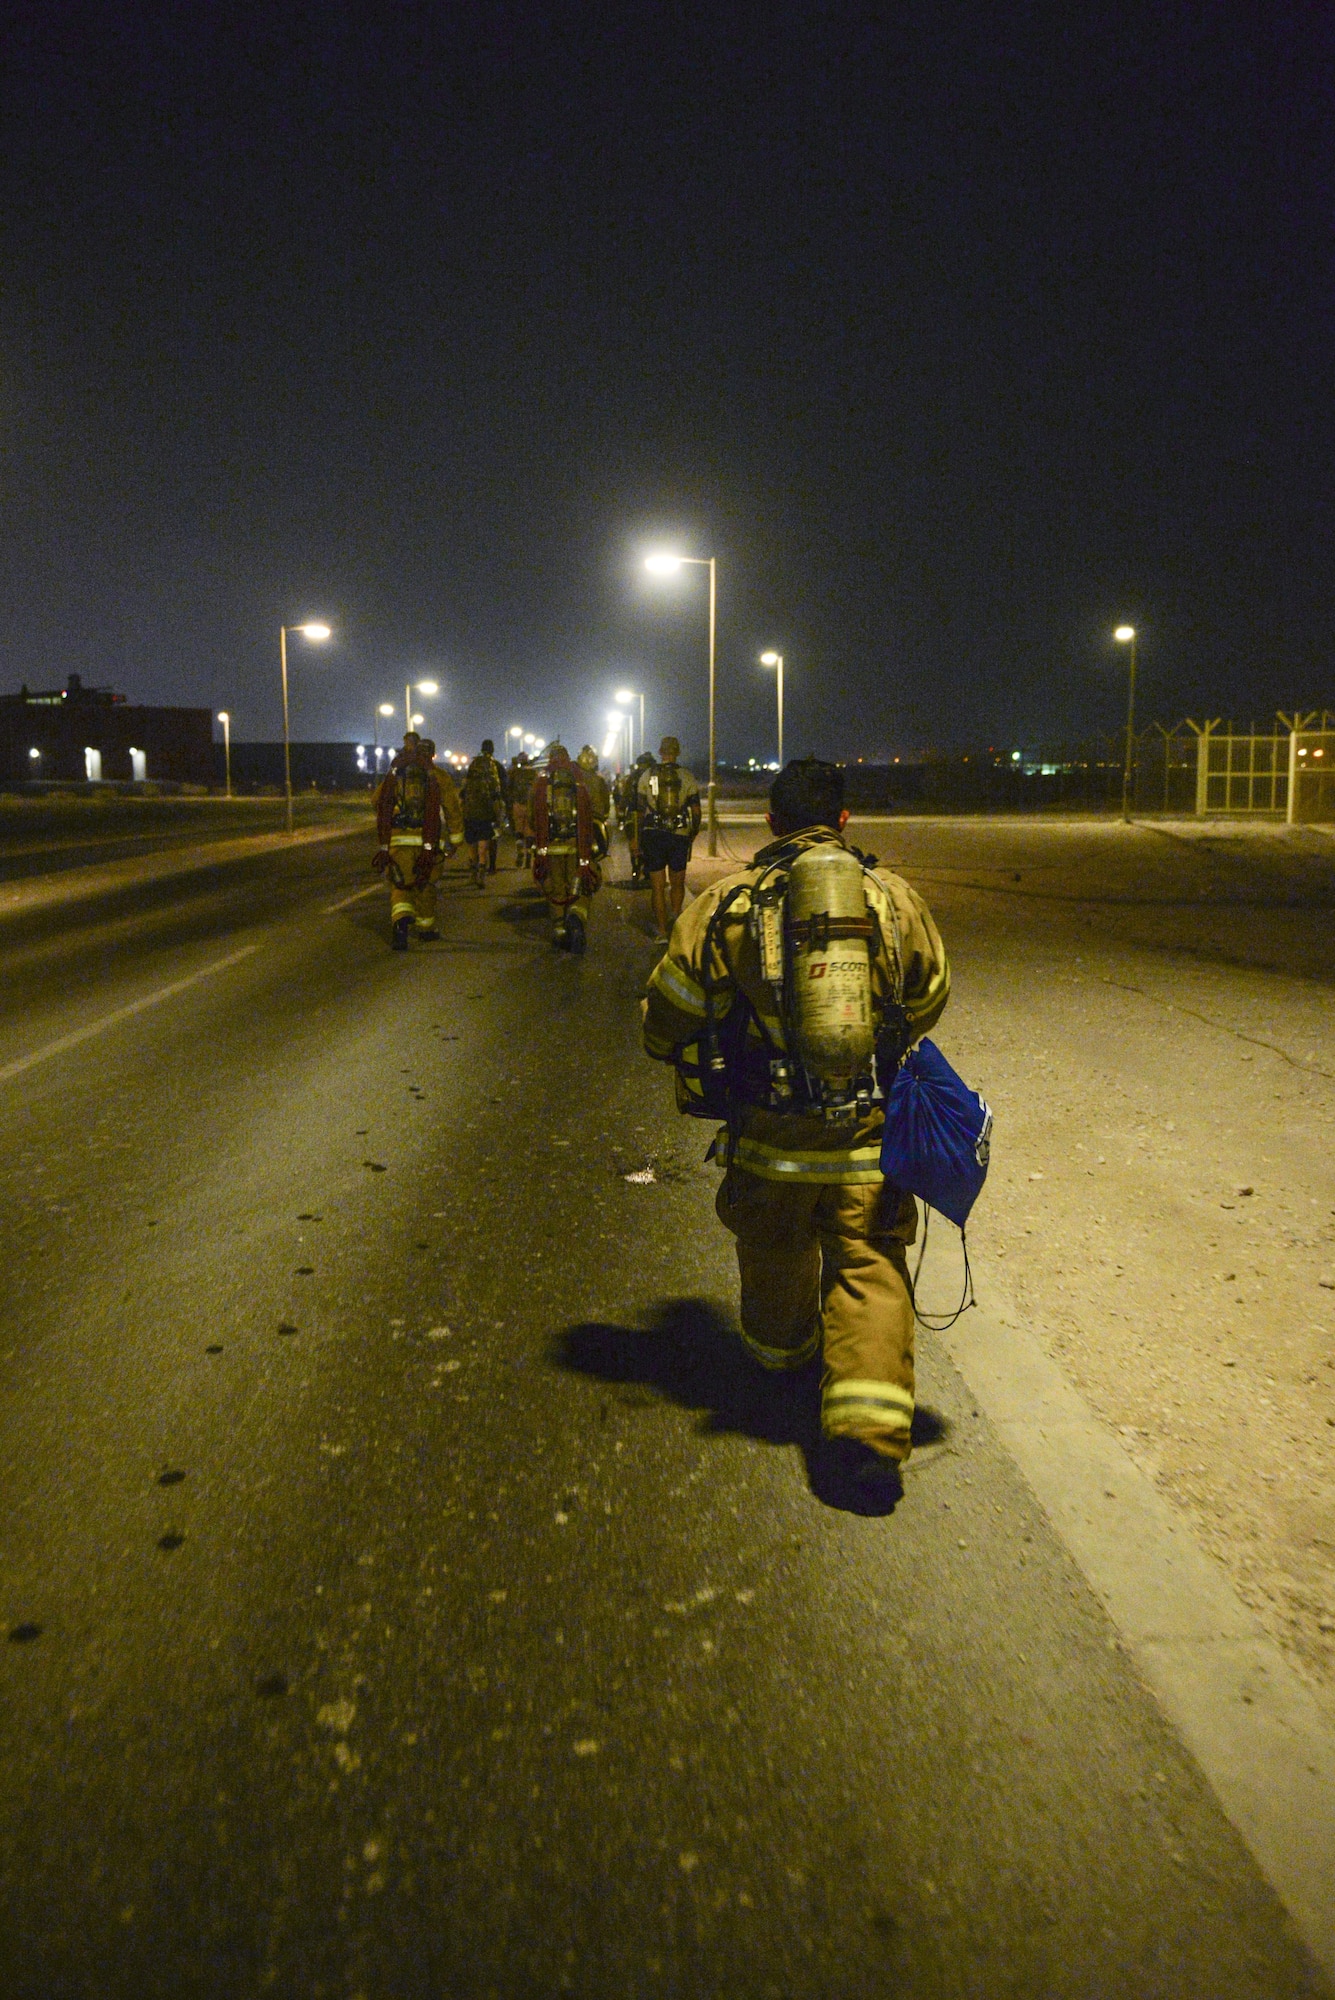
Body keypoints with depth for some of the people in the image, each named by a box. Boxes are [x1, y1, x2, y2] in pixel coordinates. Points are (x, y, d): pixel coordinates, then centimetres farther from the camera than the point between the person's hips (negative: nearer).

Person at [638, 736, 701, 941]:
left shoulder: (647, 776, 1)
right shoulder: (687, 777, 1)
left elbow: (641, 810, 3)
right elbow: (696, 811, 0)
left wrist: (640, 837, 10)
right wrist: (693, 834, 15)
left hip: (653, 834, 0)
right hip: (680, 835, 0)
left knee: (658, 886, 4)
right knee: (678, 882, 19)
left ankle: (662, 931, 1)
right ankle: (676, 914, 0)